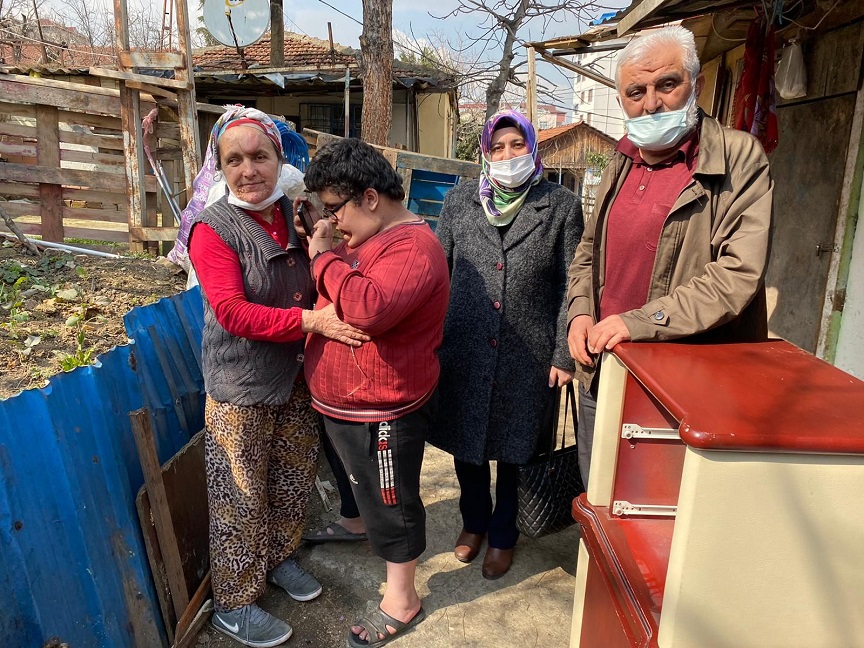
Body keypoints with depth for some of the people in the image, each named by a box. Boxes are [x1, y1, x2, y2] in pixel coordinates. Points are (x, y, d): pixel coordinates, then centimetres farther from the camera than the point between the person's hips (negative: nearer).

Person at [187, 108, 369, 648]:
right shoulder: (213, 228, -13)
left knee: (295, 481, 21)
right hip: (241, 387, -5)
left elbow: (318, 288, 15)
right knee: (241, 499, 8)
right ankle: (234, 605, 30)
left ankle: (280, 558, 47)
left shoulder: (297, 215, 2)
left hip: (297, 378, 6)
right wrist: (310, 320, -29)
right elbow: (232, 312, -23)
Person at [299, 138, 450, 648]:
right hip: (342, 402, 9)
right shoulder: (367, 236, 8)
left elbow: (368, 307, -40)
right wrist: (321, 240, 1)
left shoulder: (413, 248, -24)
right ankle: (357, 525, 59)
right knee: (363, 485, 31)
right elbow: (337, 294, 17)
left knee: (391, 503, 9)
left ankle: (401, 604, 30)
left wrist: (324, 256, -25)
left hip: (382, 411, -9)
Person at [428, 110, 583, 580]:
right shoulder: (460, 200, 4)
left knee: (514, 450, 13)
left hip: (527, 357, -1)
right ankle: (473, 521, 43)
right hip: (464, 351, 2)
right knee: (465, 442, 15)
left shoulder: (561, 206, -1)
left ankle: (502, 534, 39)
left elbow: (570, 286, -1)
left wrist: (565, 355, -4)